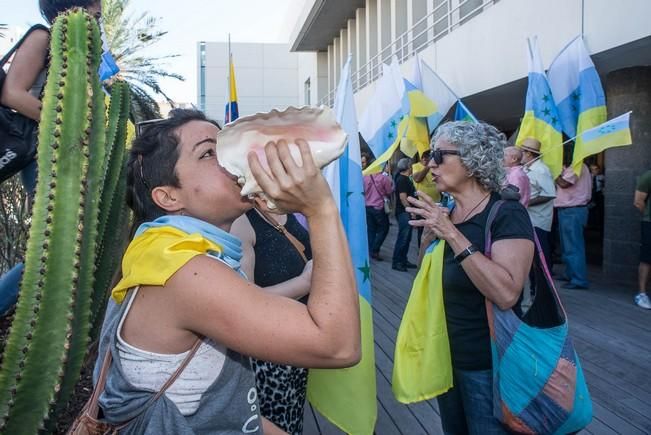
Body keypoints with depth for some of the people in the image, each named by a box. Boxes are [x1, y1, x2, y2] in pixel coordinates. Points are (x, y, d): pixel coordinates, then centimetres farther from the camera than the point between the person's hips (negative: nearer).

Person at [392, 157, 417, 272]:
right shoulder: (402, 179, -15)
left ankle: (403, 260, 21)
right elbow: (403, 197, -22)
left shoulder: (404, 178, 15)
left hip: (406, 212, 10)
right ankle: (396, 262, -1)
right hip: (404, 212, -10)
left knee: (406, 237, 14)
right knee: (403, 238, -7)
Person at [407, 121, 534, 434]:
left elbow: (506, 294, -31)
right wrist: (429, 237, -10)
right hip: (445, 356, 7)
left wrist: (452, 235, -31)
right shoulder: (445, 214, 2)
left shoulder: (507, 214, -18)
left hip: (489, 364, -7)